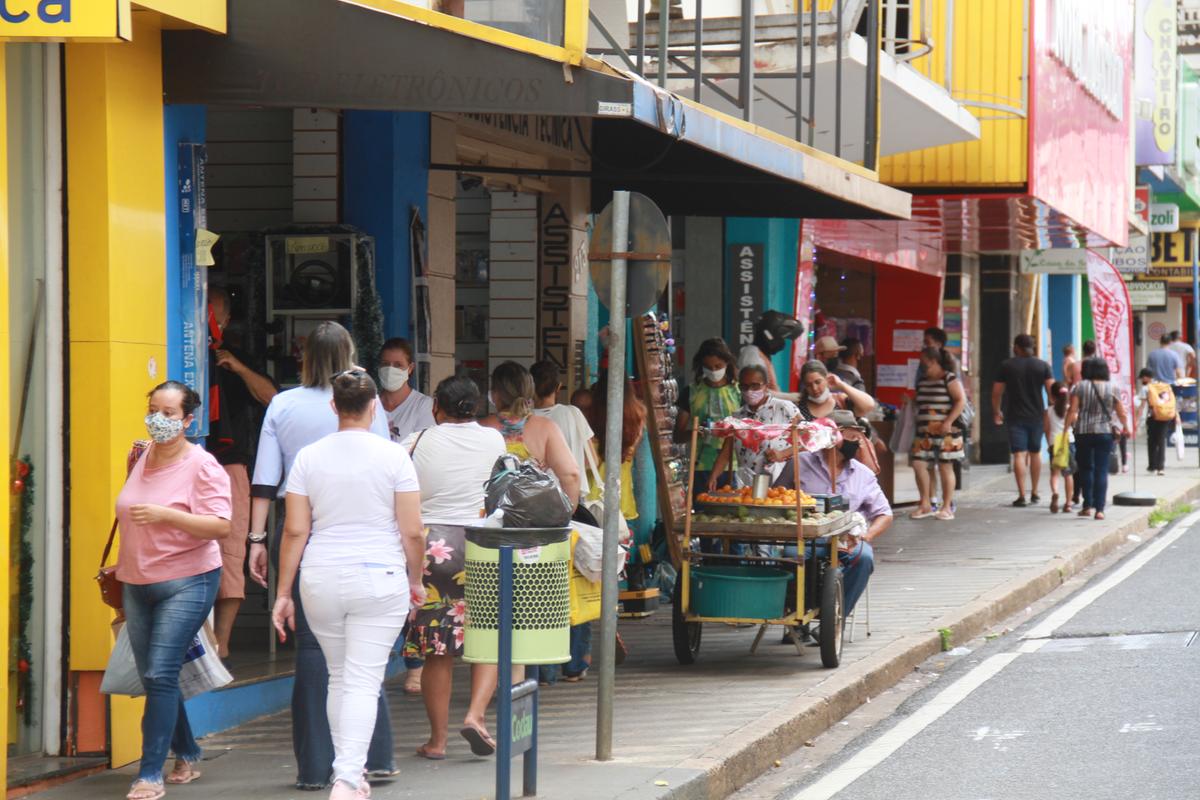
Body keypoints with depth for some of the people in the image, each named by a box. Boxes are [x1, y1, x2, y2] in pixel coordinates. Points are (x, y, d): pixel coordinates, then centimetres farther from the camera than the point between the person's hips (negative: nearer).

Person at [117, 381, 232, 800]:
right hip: (138, 584, 7)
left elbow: (220, 526, -20)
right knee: (152, 679, 10)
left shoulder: (202, 466, -11)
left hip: (186, 581, -7)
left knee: (161, 675, -14)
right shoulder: (143, 458, 9)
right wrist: (123, 562, 25)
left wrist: (165, 515, -28)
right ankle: (187, 756, 27)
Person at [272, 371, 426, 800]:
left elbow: (295, 531, 1)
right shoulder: (393, 457, -5)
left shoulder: (308, 457, 1)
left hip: (321, 582, 3)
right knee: (364, 681, -4)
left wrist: (284, 594, 7)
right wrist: (415, 580, 11)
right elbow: (412, 532, -4)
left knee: (339, 677, 18)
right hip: (379, 581, -3)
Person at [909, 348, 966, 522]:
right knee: (919, 464, -3)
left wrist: (948, 422, -19)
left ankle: (947, 507, 6)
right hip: (924, 433, 6)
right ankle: (925, 505, 7)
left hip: (945, 432, -6)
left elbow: (961, 400, -12)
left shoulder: (950, 379, -4)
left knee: (945, 467, -1)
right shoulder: (922, 382, 17)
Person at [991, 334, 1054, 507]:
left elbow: (996, 392, 0)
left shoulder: (1007, 366, -1)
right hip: (1037, 415, 2)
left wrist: (996, 412, 14)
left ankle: (1022, 496, -12)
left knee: (1019, 454, -5)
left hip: (1015, 416, -2)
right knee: (1035, 453, 17)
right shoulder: (1043, 366, 3)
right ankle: (1034, 493, 24)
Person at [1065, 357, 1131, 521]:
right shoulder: (1112, 389, 0)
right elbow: (1121, 413, 4)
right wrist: (1126, 427, 22)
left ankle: (1087, 506, 11)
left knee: (1085, 469, 14)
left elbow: (1072, 411, -6)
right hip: (1104, 433, 0)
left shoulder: (1080, 387, -1)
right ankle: (1099, 509, -4)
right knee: (1101, 470, 2)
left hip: (1082, 433, 0)